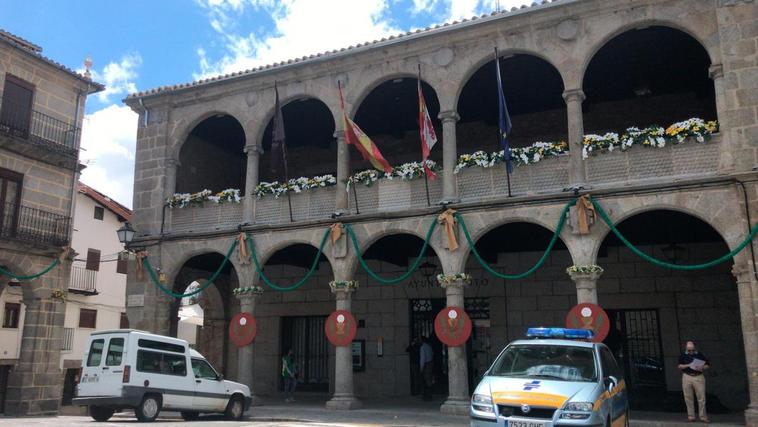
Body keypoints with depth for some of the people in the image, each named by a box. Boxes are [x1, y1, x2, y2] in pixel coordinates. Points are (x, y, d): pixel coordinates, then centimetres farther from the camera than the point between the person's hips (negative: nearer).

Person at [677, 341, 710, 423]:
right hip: (687, 377, 1)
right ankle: (691, 416, 12)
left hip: (698, 377, -1)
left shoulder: (700, 355, 4)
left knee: (701, 398, -2)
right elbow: (680, 366, 2)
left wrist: (702, 368, -13)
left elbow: (708, 365, 7)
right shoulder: (683, 356, 5)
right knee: (688, 398, 3)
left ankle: (703, 417, 6)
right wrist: (688, 365, -14)